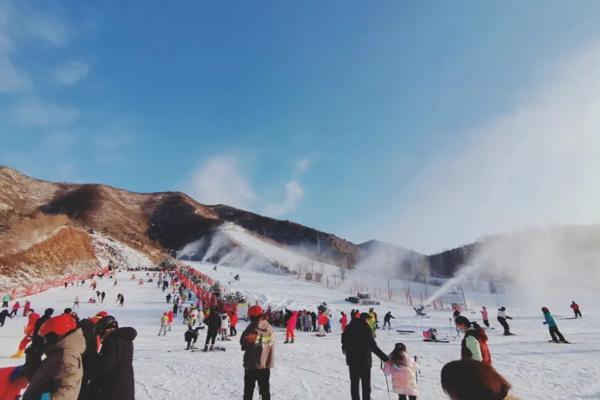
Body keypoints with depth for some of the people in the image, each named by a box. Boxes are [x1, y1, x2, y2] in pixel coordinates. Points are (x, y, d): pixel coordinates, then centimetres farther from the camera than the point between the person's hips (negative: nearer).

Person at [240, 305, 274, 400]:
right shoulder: (269, 327, -1)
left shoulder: (252, 327, -17)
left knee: (249, 389, 11)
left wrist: (246, 346, 10)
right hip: (266, 363, 4)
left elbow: (242, 341, -9)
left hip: (252, 363, -4)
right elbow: (271, 344, 6)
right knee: (265, 388, 14)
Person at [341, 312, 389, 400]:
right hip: (364, 360, -5)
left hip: (352, 360, 5)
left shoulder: (349, 327, -1)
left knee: (354, 383, 16)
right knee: (366, 384, 8)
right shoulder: (366, 328, -18)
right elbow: (372, 346, -22)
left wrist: (346, 349, 31)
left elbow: (344, 341, 10)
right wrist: (384, 357, -18)